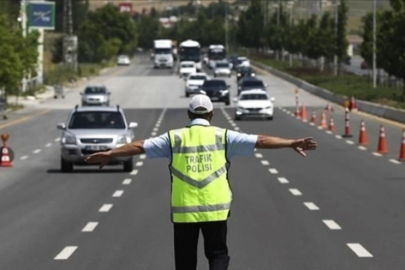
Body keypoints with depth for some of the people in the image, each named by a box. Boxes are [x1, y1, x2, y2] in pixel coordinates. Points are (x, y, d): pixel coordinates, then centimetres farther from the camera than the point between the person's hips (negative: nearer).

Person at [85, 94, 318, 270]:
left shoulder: (174, 138, 3)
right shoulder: (222, 136, 1)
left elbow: (141, 146, 4)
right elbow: (260, 141, -1)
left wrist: (109, 154, 12)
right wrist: (292, 143, 1)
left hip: (183, 211, 1)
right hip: (216, 209, -1)